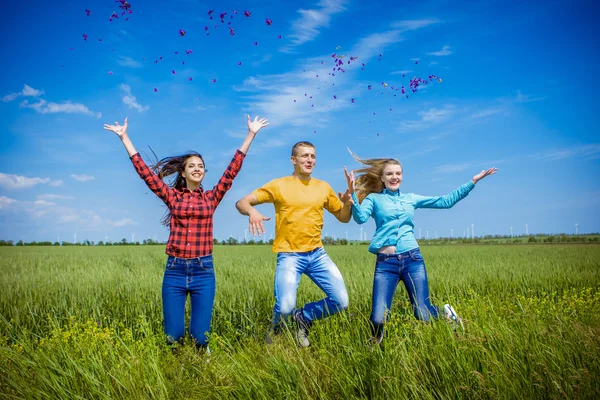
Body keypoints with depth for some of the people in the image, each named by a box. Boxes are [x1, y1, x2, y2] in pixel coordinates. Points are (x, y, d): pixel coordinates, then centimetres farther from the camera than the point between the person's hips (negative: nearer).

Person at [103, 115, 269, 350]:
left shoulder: (212, 198, 6)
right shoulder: (172, 196, 6)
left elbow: (232, 170, 3)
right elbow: (145, 171, 4)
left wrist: (251, 135, 1)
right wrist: (124, 137, 4)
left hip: (203, 271, 0)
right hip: (175, 270, 0)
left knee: (200, 337, 1)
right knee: (173, 337, 2)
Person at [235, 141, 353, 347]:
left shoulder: (323, 187, 9)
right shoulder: (279, 185, -2)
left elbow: (344, 217, 17)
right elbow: (241, 203, -3)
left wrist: (347, 202, -5)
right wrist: (252, 211, -26)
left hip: (317, 254, 4)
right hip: (289, 255, -4)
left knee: (341, 302, -2)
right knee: (285, 307, -19)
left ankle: (303, 317, 25)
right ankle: (275, 327, 20)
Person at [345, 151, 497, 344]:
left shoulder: (411, 198, 17)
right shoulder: (373, 198, 8)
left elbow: (446, 201, 17)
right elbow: (360, 218, -10)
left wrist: (473, 181, 16)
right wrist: (352, 192, -23)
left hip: (412, 260, 2)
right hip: (385, 263, -2)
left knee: (424, 316, -2)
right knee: (378, 319, -13)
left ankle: (446, 312, 35)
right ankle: (377, 340, 25)